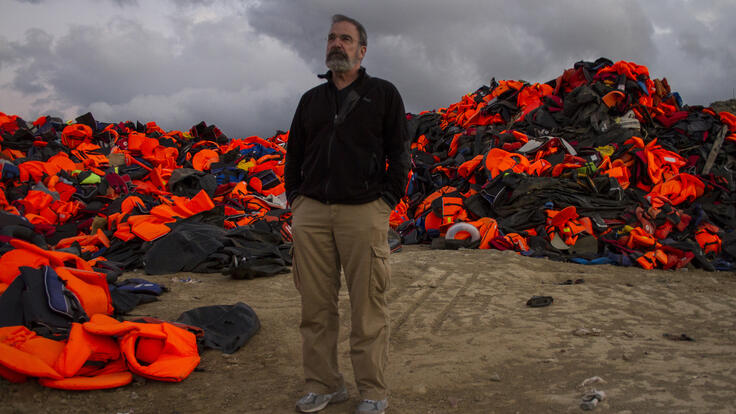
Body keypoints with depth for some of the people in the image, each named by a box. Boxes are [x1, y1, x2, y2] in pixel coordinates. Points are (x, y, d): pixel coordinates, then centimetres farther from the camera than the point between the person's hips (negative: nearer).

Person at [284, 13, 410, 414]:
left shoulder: (383, 93, 8)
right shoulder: (311, 99, 19)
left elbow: (398, 152, 4)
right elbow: (294, 153, 22)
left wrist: (387, 200, -5)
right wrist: (295, 198, 11)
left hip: (363, 211, -4)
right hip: (311, 212, 4)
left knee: (368, 307, 0)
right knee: (315, 305, 5)